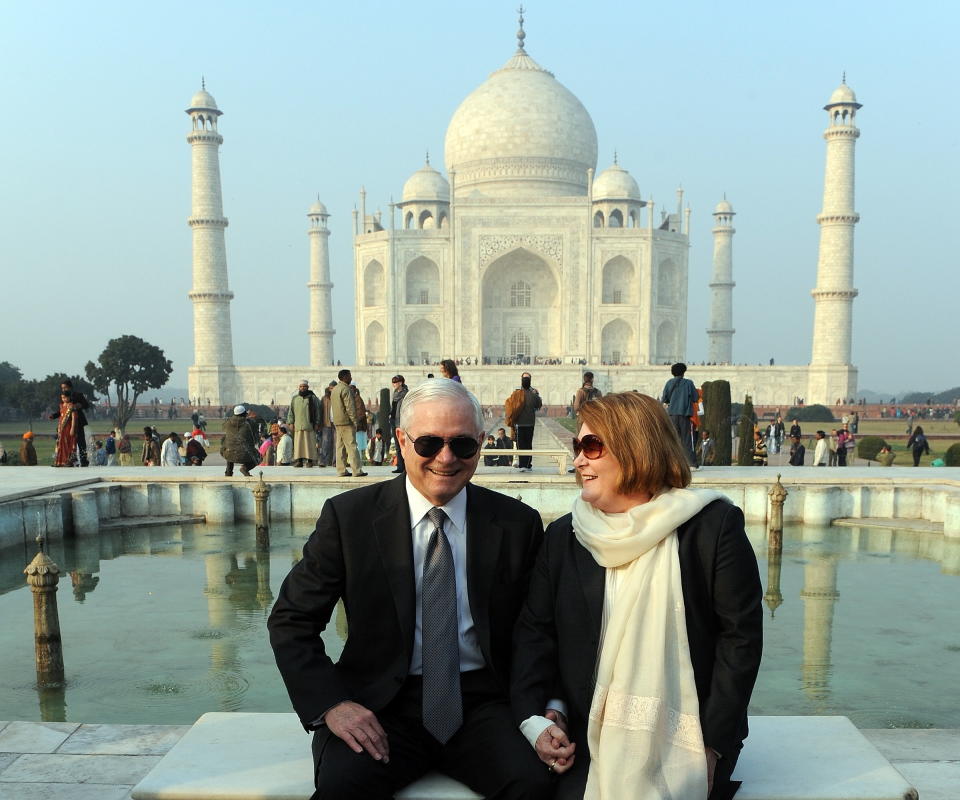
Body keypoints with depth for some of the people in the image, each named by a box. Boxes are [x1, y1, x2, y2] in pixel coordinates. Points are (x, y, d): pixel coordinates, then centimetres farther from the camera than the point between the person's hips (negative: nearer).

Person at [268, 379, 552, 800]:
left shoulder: (519, 523, 1)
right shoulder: (348, 516, -3)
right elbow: (290, 620, 2)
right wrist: (330, 703, -11)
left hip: (482, 704, 2)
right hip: (382, 706, -1)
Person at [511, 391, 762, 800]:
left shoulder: (714, 526, -4)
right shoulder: (562, 536, 7)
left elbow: (740, 636, -5)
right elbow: (534, 632, 8)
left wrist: (712, 745, -9)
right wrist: (536, 717, -6)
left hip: (683, 746, -2)